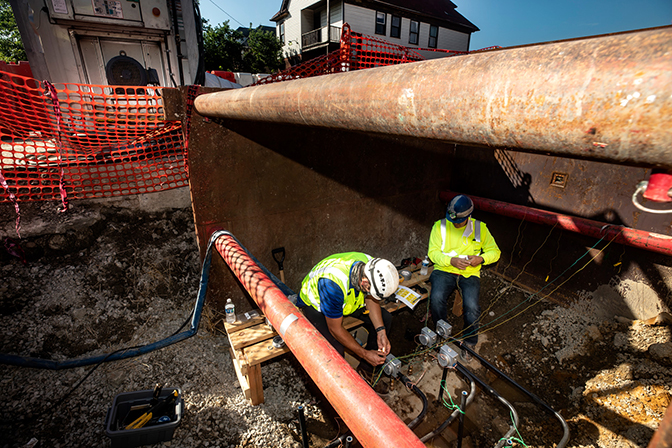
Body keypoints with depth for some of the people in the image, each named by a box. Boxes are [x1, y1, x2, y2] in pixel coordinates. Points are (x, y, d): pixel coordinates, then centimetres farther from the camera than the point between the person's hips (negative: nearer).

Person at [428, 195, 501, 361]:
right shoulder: (440, 226, 1)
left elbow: (495, 251, 12)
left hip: (470, 273, 1)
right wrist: (451, 260, -19)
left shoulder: (480, 228, 6)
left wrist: (481, 259, -10)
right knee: (436, 298, -28)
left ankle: (469, 343, 7)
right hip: (444, 270, 0)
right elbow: (433, 252, -2)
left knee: (471, 306, -24)